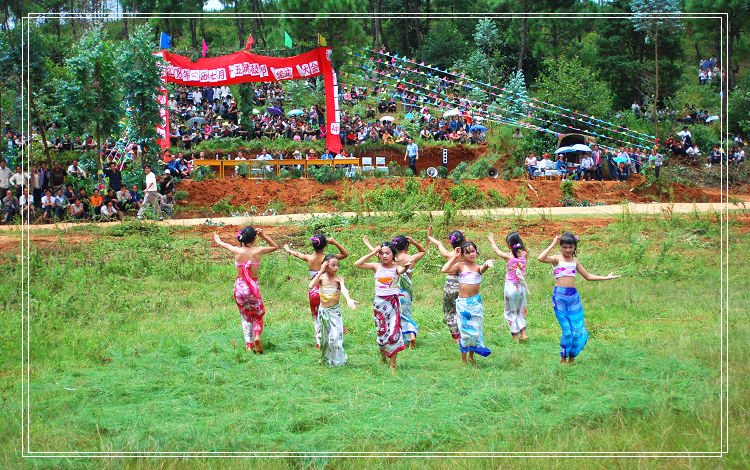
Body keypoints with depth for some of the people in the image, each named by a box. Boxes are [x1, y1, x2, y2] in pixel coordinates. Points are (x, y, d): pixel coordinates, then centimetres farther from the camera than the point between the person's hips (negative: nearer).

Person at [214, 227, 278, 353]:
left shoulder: (237, 251, -7)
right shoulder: (258, 251, -10)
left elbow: (224, 244, 17)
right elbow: (275, 247, 9)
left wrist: (217, 240, 39)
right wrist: (263, 236, 1)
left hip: (239, 287, 1)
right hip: (253, 287, -1)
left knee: (245, 317, 18)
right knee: (258, 315, 18)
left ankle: (248, 345, 9)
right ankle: (257, 336, -9)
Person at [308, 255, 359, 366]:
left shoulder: (338, 279, -12)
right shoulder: (321, 277, -5)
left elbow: (344, 289, -32)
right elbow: (310, 286, -24)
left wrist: (348, 299, -54)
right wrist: (321, 272, -23)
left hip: (334, 311, -3)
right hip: (323, 311, 3)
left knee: (335, 336, -9)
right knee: (324, 335, 15)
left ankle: (337, 360, 7)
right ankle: (325, 357, 36)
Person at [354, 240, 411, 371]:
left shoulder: (396, 268, 0)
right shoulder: (377, 267, 5)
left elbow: (401, 270, -25)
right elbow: (357, 264, -3)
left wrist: (405, 267, -49)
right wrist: (372, 253, -4)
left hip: (392, 302, -2)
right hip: (379, 302, 2)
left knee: (394, 331, -5)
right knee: (382, 331, 7)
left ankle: (392, 365, 1)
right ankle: (382, 351, 38)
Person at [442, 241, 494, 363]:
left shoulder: (478, 267, 1)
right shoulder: (460, 266, 1)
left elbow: (482, 269, -24)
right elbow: (445, 270, -13)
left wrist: (486, 264, -47)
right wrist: (454, 257, -8)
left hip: (475, 302, 1)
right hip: (462, 303, -1)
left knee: (475, 328, 6)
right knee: (464, 329, 3)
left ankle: (471, 356, 23)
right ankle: (463, 359, 14)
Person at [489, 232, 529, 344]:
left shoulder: (508, 257, -15)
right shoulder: (523, 255, -6)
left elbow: (496, 250, 5)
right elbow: (525, 250, 21)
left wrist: (492, 241, 23)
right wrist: (521, 241, 4)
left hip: (510, 287, -3)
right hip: (521, 287, 4)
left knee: (510, 312, 10)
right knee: (521, 311, 19)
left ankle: (515, 336, 8)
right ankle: (523, 332, 5)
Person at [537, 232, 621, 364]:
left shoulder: (575, 261, 16)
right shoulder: (557, 259, 1)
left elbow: (588, 276, 26)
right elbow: (541, 258, -19)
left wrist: (606, 278, 21)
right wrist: (553, 244, -10)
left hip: (574, 297, 5)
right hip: (559, 297, -5)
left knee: (579, 331, 0)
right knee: (567, 331, -6)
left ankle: (571, 357, 18)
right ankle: (563, 358, 12)